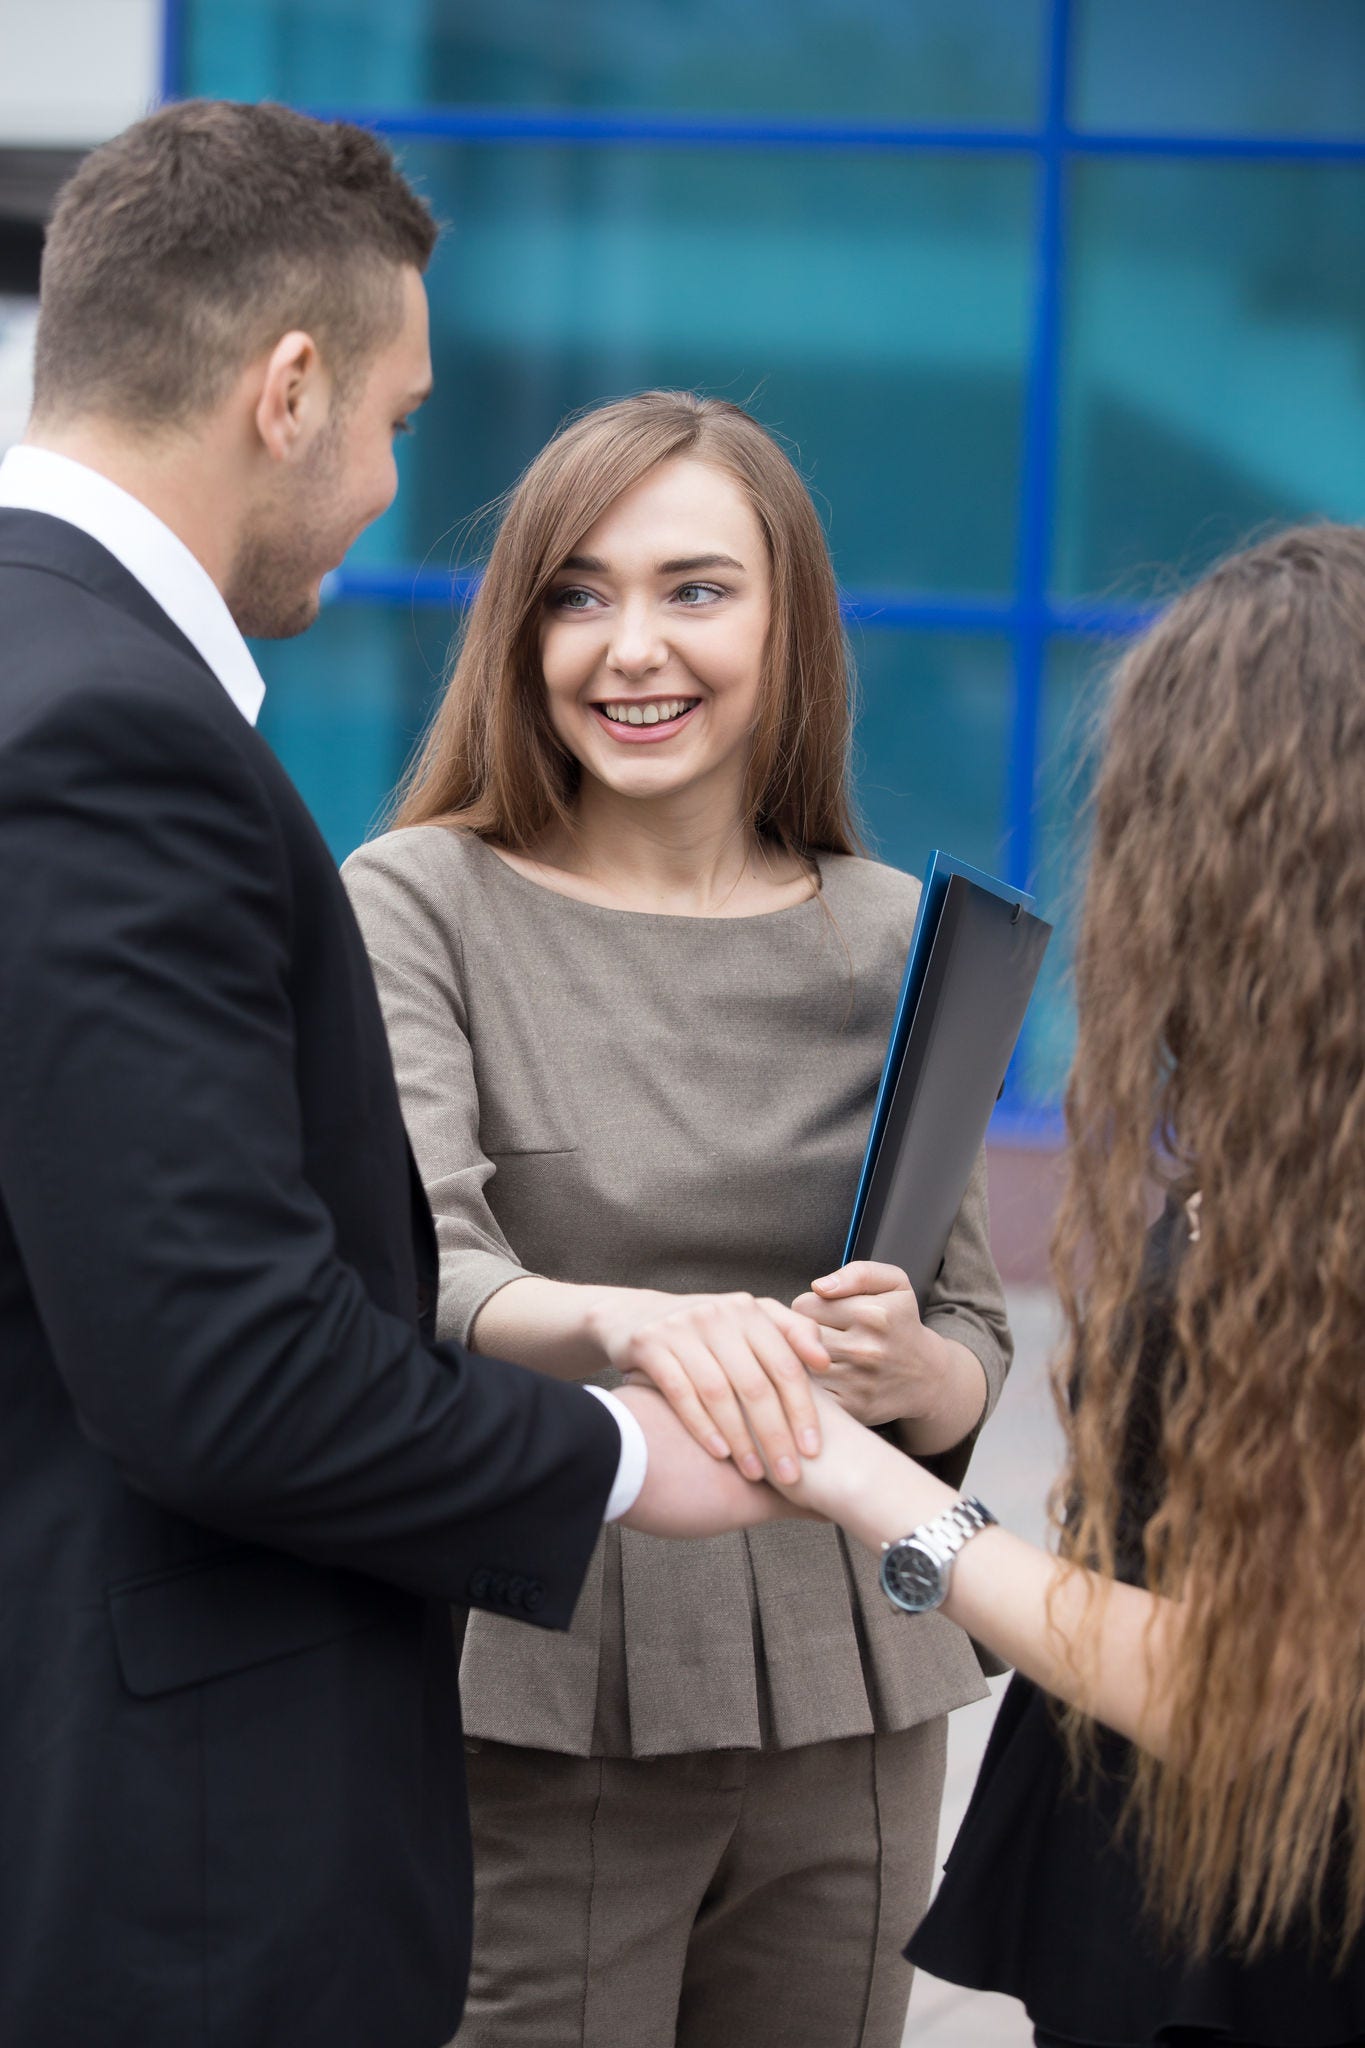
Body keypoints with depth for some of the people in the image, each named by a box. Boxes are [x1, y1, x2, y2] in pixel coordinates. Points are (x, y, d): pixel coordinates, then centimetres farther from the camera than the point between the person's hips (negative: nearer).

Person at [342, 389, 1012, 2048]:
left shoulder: (891, 939, 6)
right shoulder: (420, 902, -4)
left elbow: (974, 1355, 10)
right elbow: (404, 1274, -18)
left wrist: (904, 1366, -13)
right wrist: (619, 1323, -38)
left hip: (843, 1705, 3)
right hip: (532, 1708, -3)